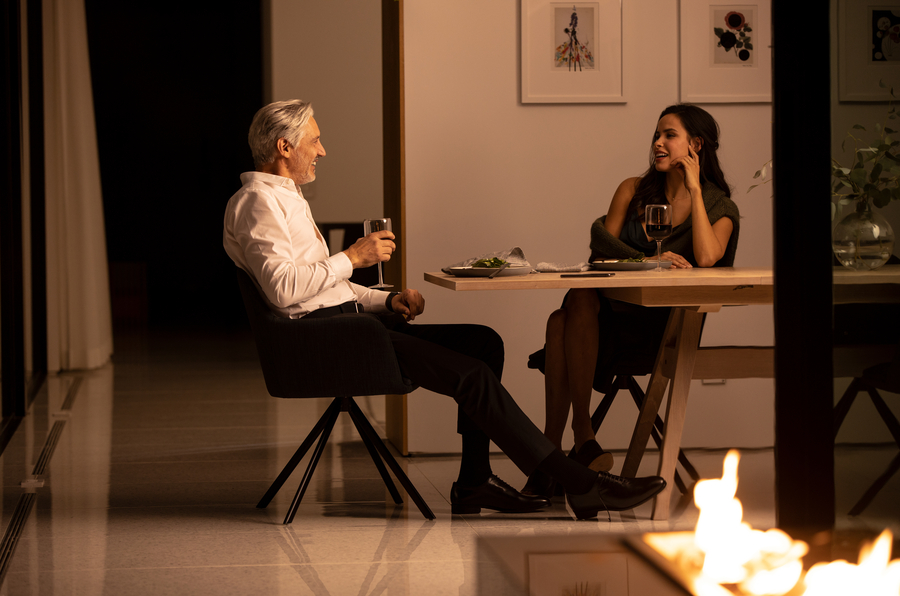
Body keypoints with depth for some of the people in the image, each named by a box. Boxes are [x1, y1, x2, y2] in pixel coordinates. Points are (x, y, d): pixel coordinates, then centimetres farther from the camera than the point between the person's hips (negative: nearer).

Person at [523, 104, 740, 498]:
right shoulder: (633, 191, 16)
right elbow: (601, 243, 4)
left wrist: (694, 190, -6)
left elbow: (706, 258, -14)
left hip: (663, 324, -3)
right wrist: (647, 260, -14)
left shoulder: (719, 207, 8)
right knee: (562, 320, -33)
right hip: (611, 309, 3)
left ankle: (551, 452, -34)